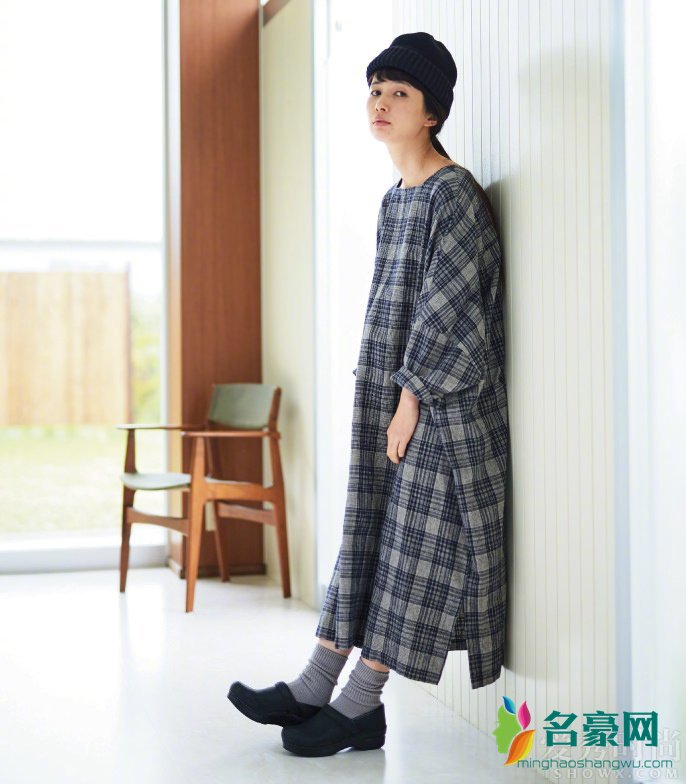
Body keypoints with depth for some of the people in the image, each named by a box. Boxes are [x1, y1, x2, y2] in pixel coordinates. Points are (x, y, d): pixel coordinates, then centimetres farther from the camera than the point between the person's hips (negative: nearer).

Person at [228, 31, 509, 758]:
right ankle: (313, 689, 13)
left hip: (440, 401, -9)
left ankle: (360, 705, 4)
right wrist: (376, 391, 13)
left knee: (416, 541, -2)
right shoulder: (394, 199, 14)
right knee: (369, 533, 9)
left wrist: (412, 396, -17)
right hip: (390, 394, 9)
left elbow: (449, 307, -17)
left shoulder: (455, 193, -12)